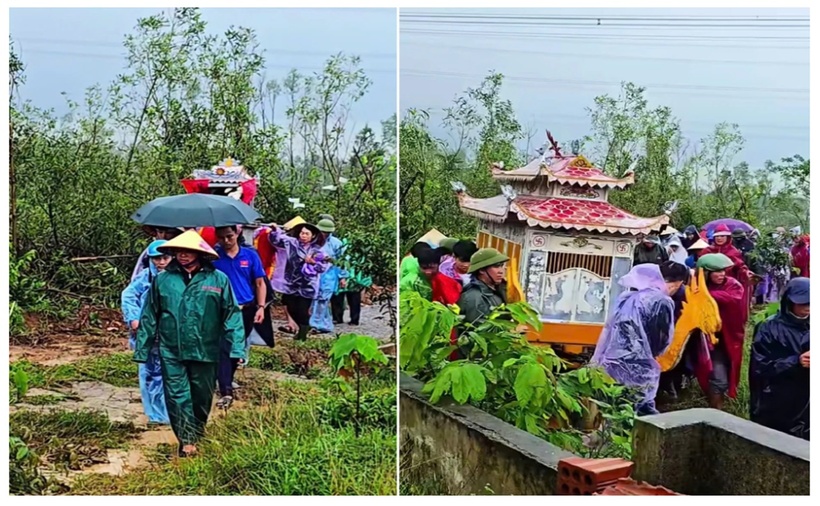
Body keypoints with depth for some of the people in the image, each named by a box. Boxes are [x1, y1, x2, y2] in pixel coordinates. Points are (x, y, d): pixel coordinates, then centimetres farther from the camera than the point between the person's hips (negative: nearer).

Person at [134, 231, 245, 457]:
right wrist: (142, 349, 6)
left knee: (202, 397, 14)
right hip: (171, 353, 0)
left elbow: (232, 316, -4)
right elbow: (149, 317, 6)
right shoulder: (162, 280, 0)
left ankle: (197, 436, 37)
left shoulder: (218, 279, -5)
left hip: (205, 352, 0)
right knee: (178, 397, 0)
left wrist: (237, 348, -10)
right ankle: (187, 441, 9)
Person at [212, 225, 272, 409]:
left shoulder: (250, 255, 0)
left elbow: (260, 283, 4)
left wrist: (261, 307, -4)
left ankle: (227, 382, 32)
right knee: (223, 349, -12)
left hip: (246, 310, 3)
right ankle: (226, 392, -15)